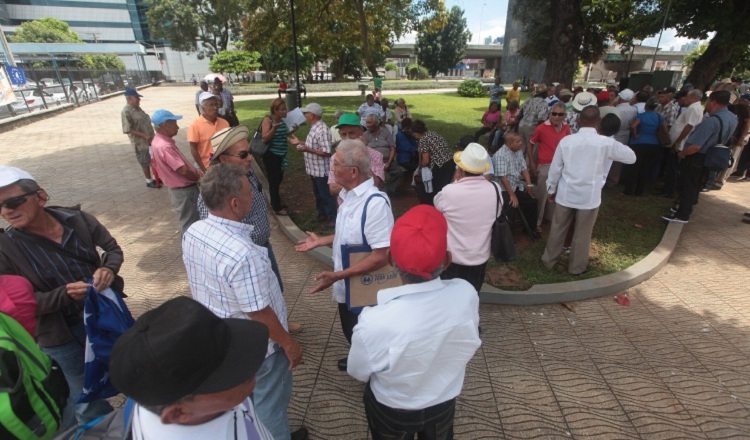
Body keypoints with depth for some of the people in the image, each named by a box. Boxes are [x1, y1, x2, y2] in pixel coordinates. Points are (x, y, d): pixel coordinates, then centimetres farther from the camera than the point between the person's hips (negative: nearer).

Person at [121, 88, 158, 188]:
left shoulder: (137, 108, 7)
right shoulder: (126, 112, -19)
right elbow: (128, 130, -21)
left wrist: (151, 135, 13)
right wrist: (144, 136, -23)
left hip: (150, 139, 8)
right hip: (141, 142, -8)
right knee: (145, 162, 6)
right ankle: (149, 181, 19)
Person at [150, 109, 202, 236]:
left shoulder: (158, 142, 7)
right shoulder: (165, 146, -26)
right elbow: (183, 170, -27)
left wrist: (197, 173, 8)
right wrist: (200, 177, -8)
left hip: (179, 189, 10)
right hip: (185, 191, -10)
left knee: (187, 222, 23)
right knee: (190, 225, 2)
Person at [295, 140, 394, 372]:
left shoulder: (375, 202, -30)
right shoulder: (348, 195, 1)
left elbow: (381, 256, -32)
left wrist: (338, 275, -31)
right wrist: (320, 241, 14)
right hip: (347, 286, 9)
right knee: (352, 334, 30)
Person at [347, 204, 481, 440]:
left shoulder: (375, 322, -39)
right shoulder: (467, 294, -29)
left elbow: (358, 373, -17)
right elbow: (470, 347, -7)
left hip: (391, 411, -2)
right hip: (443, 404, 3)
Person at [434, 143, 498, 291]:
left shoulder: (449, 191, -24)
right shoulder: (494, 190, -12)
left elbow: (437, 203, -2)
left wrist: (455, 181, 1)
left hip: (452, 257, -3)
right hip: (480, 257, 4)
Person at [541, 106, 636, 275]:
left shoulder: (566, 140, -8)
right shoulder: (606, 143, -11)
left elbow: (555, 168, -1)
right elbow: (631, 157, 3)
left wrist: (551, 189, 11)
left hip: (565, 194, 1)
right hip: (590, 196, -1)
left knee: (558, 229, 16)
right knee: (582, 233, 14)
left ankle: (549, 260, 31)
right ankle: (577, 267, 28)